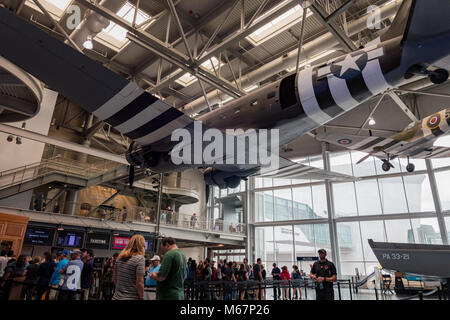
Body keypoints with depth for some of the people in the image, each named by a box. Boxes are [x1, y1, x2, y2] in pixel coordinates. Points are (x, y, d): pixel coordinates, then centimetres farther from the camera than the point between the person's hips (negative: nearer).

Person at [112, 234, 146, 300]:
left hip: (117, 297, 6)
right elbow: (139, 283, -17)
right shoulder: (140, 258, -15)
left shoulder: (120, 257, 4)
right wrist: (141, 298, -6)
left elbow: (115, 279, 12)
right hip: (131, 297, -6)